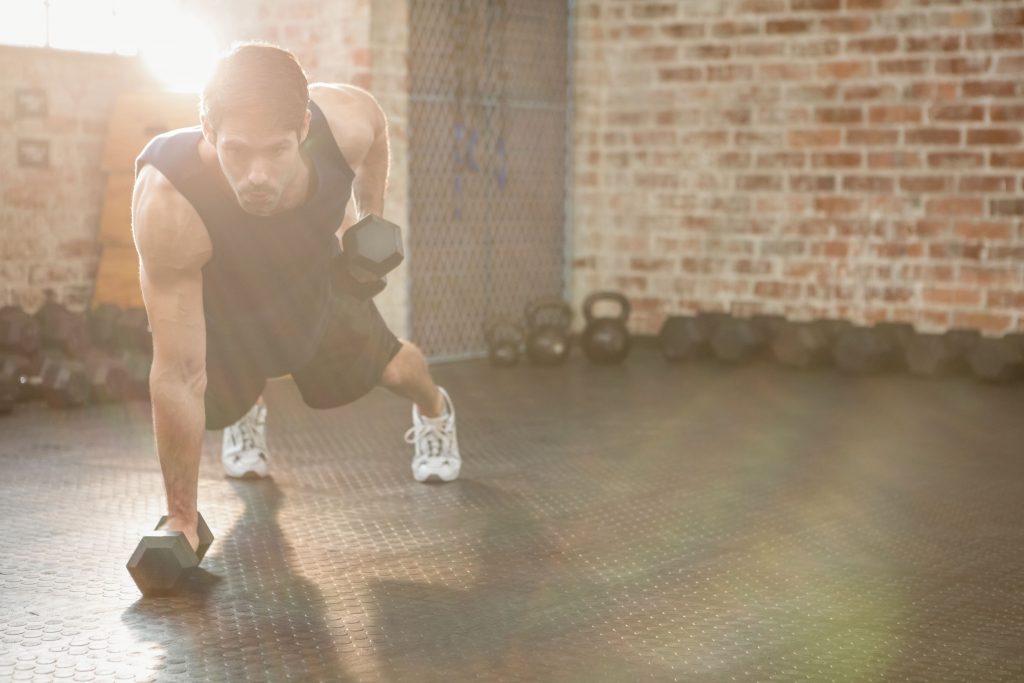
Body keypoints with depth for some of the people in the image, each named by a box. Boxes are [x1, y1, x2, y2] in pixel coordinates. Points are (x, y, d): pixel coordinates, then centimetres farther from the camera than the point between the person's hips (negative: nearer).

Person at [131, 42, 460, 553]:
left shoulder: (346, 122, -39)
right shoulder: (167, 205, -47)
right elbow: (179, 377, -41)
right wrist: (181, 521, -36)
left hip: (316, 277, 2)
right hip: (219, 306, -2)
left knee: (388, 368, 15)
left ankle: (434, 411, 56)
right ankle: (247, 414, 37)